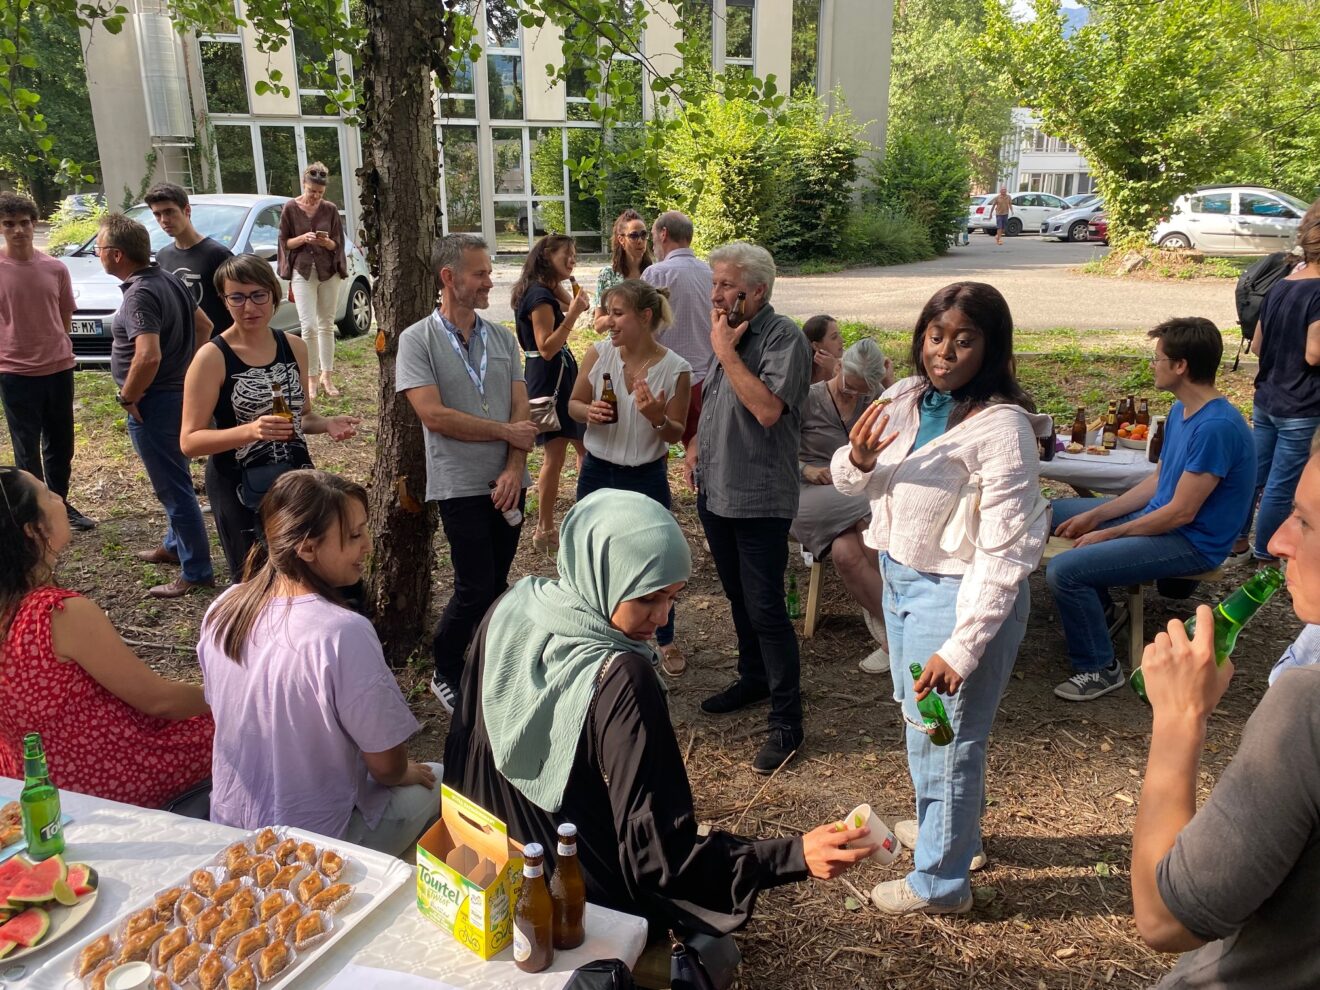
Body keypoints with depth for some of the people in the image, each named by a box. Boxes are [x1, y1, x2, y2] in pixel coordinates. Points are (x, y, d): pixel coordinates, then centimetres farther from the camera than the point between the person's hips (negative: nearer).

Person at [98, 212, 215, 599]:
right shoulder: (168, 279, 6)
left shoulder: (140, 294, -22)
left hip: (154, 403, -10)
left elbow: (148, 356, -33)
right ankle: (175, 545, 41)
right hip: (178, 392, 10)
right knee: (173, 479, 24)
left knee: (173, 487, -1)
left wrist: (127, 397, -18)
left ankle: (196, 572, 7)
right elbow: (203, 326, 17)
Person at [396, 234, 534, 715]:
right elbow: (434, 416, -16)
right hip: (461, 486, -4)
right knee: (476, 586, -4)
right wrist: (505, 431, -9)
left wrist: (513, 469, -11)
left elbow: (520, 411, 3)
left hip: (508, 483, 5)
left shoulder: (502, 339, 8)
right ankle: (445, 674, 19)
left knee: (497, 582, 11)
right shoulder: (418, 340, -6)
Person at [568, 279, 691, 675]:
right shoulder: (598, 355, -9)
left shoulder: (675, 369, -14)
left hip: (647, 476, -2)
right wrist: (590, 412, -19)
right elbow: (574, 404, 4)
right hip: (598, 471, 2)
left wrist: (658, 418, -27)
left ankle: (666, 641, 31)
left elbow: (676, 434, -5)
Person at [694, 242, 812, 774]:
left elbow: (767, 408, -27)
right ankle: (753, 678, 39)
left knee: (766, 609, -4)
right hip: (716, 491, 8)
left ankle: (786, 721, 7)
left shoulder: (783, 337, -15)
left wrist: (727, 351, -20)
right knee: (738, 596, 21)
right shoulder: (728, 332, 10)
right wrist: (698, 452, 12)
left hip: (759, 499, -8)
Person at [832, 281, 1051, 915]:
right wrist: (857, 460, -19)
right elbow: (850, 481, 5)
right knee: (918, 718, 25)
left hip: (958, 595, -8)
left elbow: (1005, 553, -23)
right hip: (901, 578, 8)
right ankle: (944, 826, 51)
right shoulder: (908, 398, -2)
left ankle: (940, 881, 30)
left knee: (946, 737, 8)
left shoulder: (1002, 427, -23)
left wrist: (962, 646, -24)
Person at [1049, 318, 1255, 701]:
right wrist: (1095, 516, 2)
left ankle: (1100, 668, -5)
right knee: (1058, 513, 18)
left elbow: (1181, 512, -24)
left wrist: (1107, 534, -15)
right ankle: (1097, 606, 29)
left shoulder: (1217, 427, -26)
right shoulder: (1180, 411, 5)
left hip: (1192, 543, -10)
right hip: (1158, 515, 10)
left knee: (1064, 571, -25)